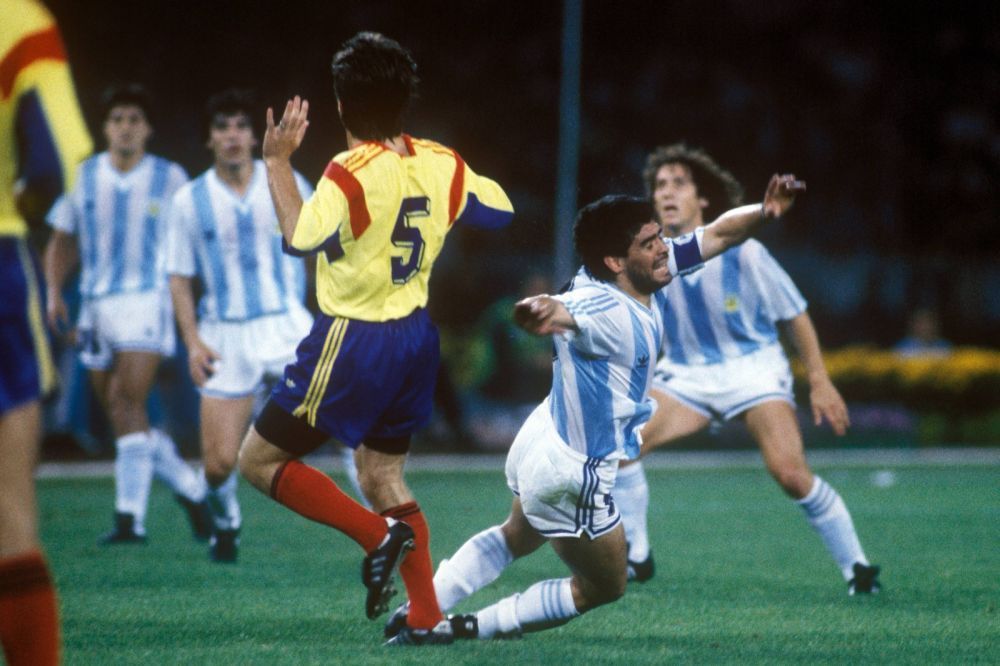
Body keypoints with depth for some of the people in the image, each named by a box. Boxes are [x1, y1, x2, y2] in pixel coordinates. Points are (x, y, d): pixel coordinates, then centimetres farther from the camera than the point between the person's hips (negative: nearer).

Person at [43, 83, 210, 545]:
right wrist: (54, 291, 0)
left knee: (128, 406, -18)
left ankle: (130, 516, -18)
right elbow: (62, 241, 15)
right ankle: (189, 488, 24)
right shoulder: (83, 178, 8)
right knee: (120, 416, 7)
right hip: (97, 306, 5)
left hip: (147, 303, -4)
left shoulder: (170, 179, 1)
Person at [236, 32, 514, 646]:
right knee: (383, 475, 19)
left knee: (259, 459, 2)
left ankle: (381, 534, -11)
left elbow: (302, 239, -17)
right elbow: (500, 210, 14)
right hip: (417, 337, 7)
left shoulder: (349, 173, -20)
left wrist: (278, 163, -9)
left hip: (352, 342, -7)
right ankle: (427, 619, 14)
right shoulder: (442, 164, 0)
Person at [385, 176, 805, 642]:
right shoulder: (602, 308, -33)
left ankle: (419, 610, 33)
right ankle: (471, 629, 12)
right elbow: (561, 313, -55)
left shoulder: (650, 272, -7)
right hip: (572, 475, -10)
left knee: (516, 538, 35)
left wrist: (764, 211, -14)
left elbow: (717, 234, 3)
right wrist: (537, 311, -78)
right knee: (604, 587, 11)